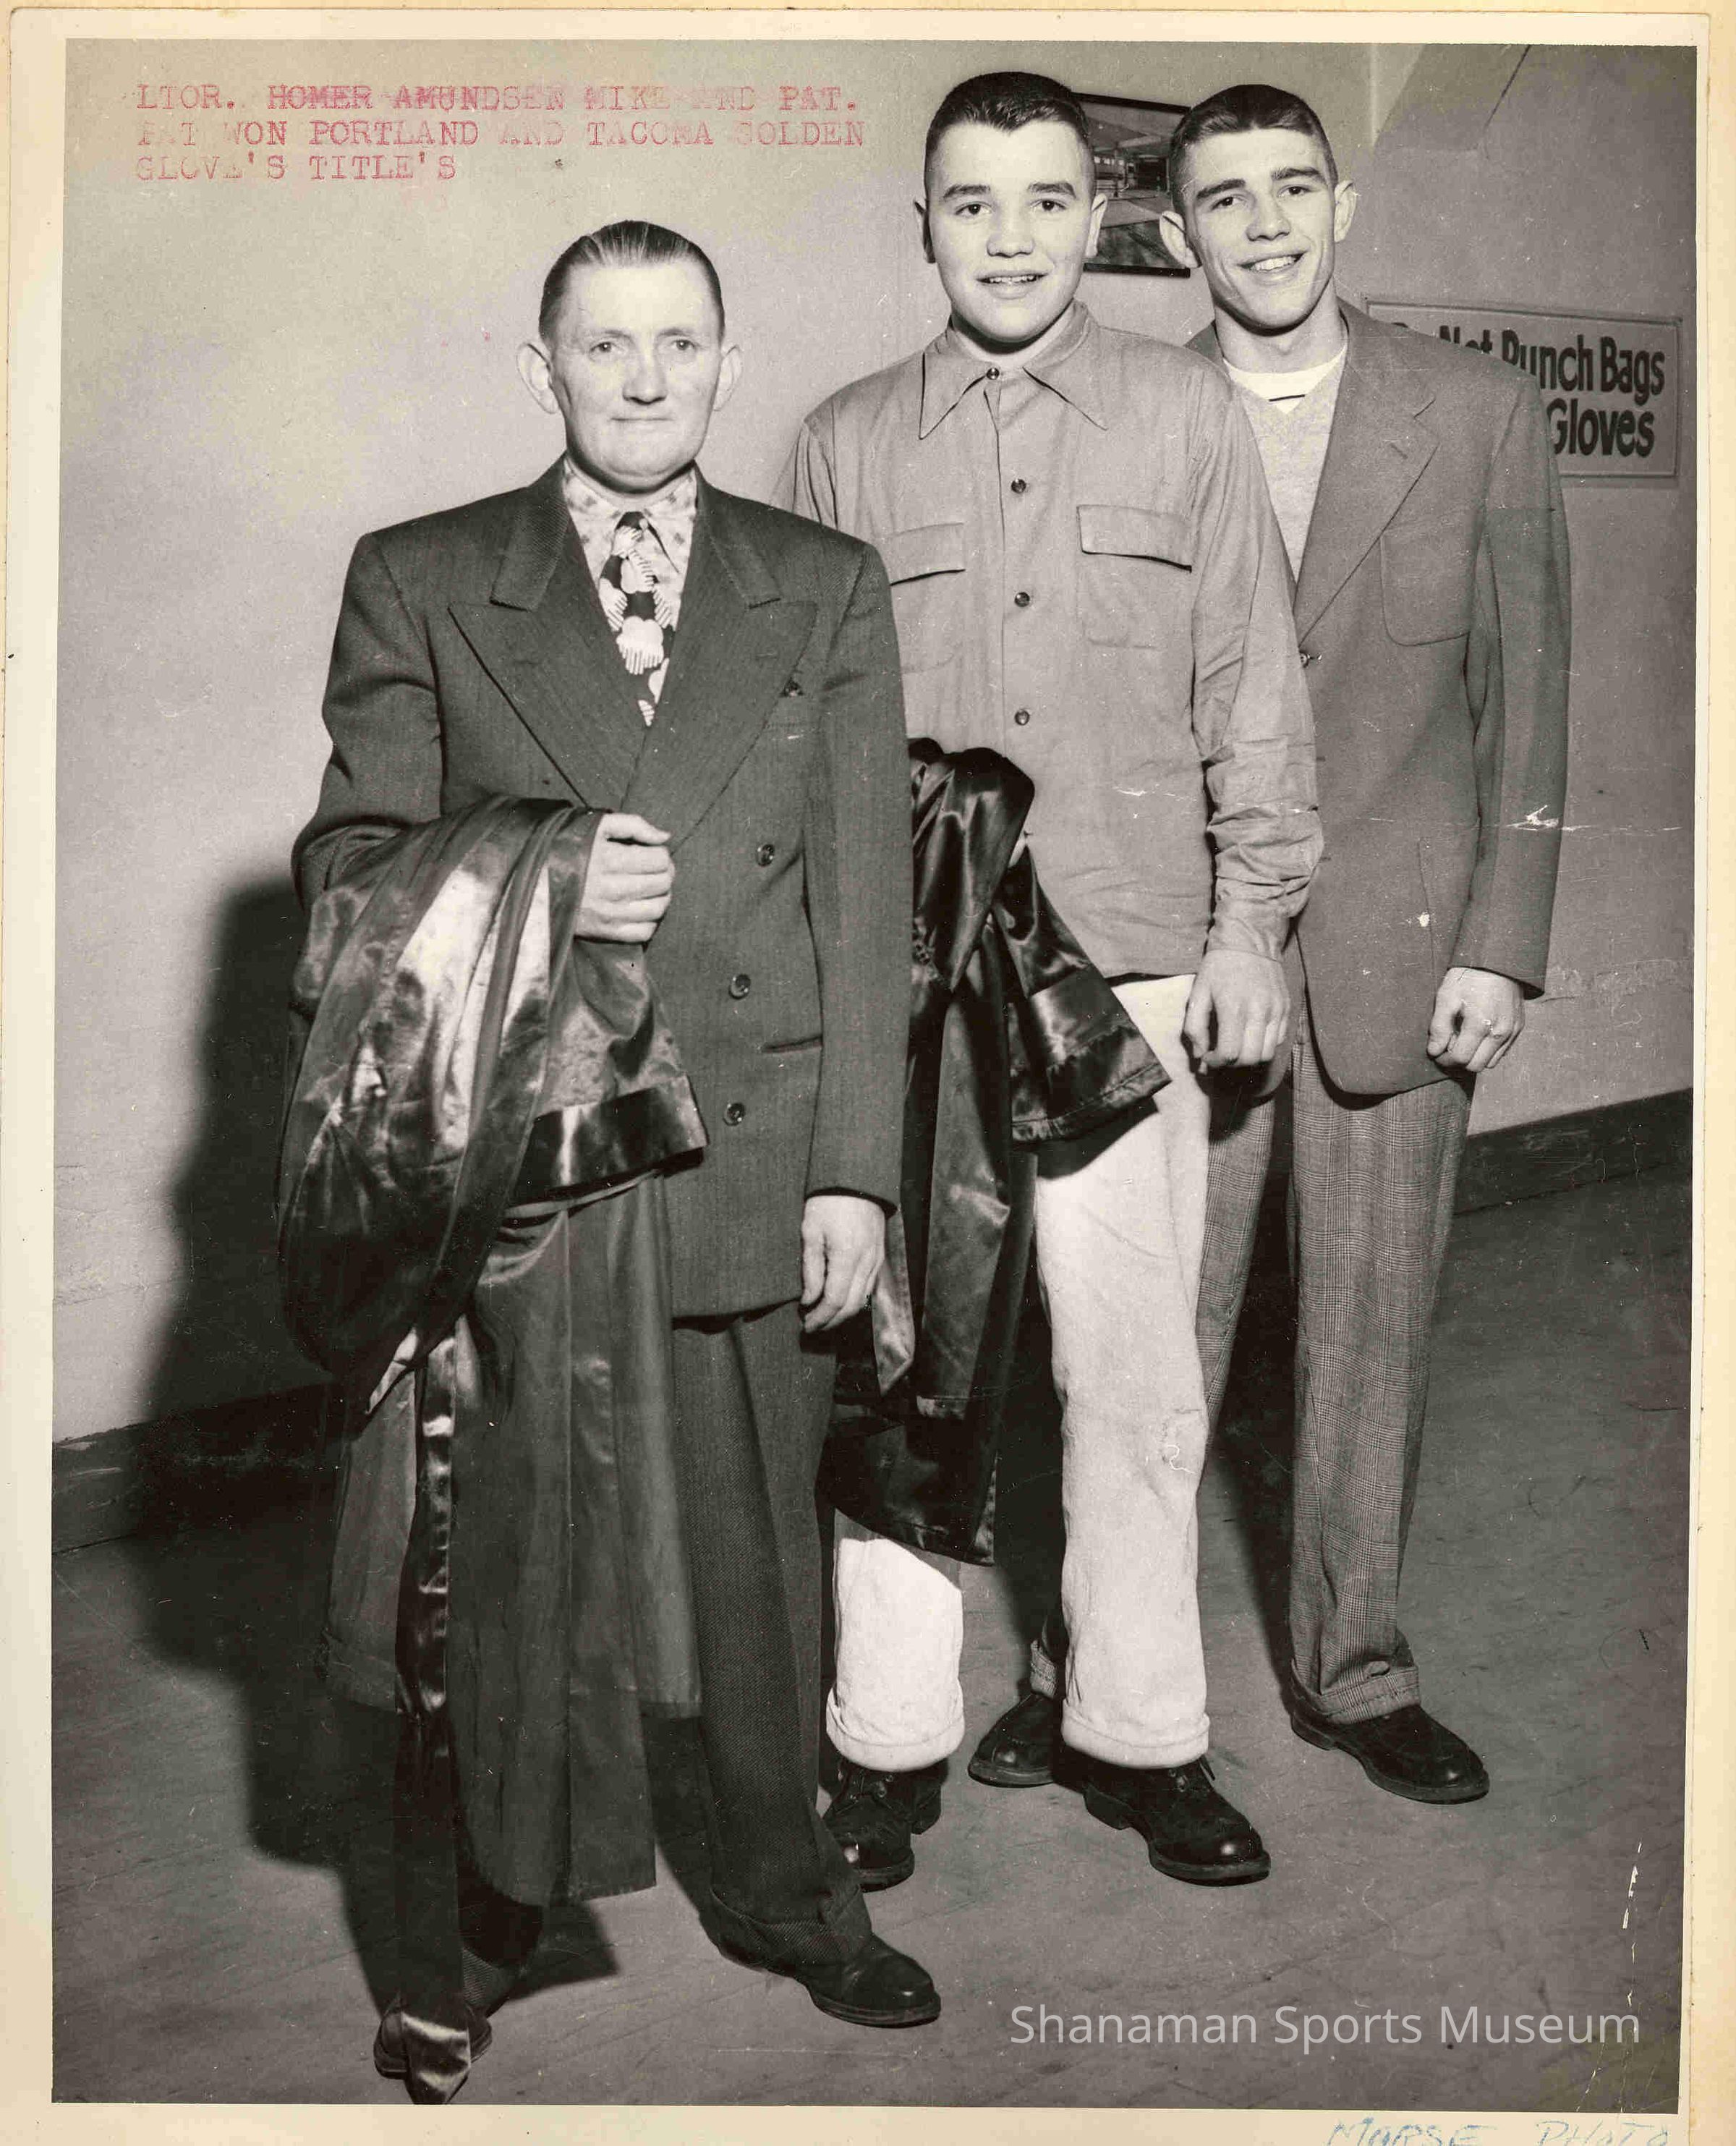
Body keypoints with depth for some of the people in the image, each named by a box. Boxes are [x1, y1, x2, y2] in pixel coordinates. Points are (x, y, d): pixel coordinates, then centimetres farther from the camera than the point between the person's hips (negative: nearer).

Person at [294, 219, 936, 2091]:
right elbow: (347, 861, 4)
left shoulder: (827, 593, 8)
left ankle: (780, 1882, 33)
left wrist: (856, 1171, -2)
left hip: (754, 1153, 1)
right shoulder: (417, 585, 5)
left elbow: (866, 903, 3)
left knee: (761, 1535, 12)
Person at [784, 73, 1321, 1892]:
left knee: (1136, 1379, 4)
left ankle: (1141, 1736, 23)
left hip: (1131, 982, 0)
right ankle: (889, 1743, 21)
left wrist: (1249, 925, 5)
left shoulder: (1184, 413, 7)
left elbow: (1252, 685, 9)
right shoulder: (843, 446, 8)